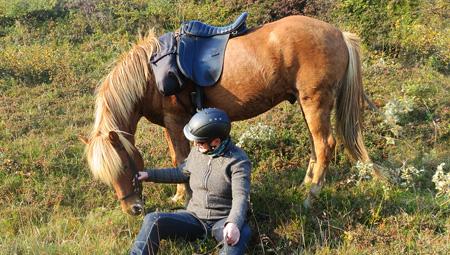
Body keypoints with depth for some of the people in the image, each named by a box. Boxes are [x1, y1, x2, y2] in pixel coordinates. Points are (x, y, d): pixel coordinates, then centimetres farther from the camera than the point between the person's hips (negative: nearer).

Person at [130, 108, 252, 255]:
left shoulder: (238, 161, -14)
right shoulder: (197, 151, 4)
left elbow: (241, 197, -25)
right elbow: (181, 173, 23)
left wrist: (234, 223, -45)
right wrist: (149, 175, 18)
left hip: (223, 221, -5)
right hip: (195, 216, 5)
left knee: (242, 233, -39)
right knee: (153, 220, -17)